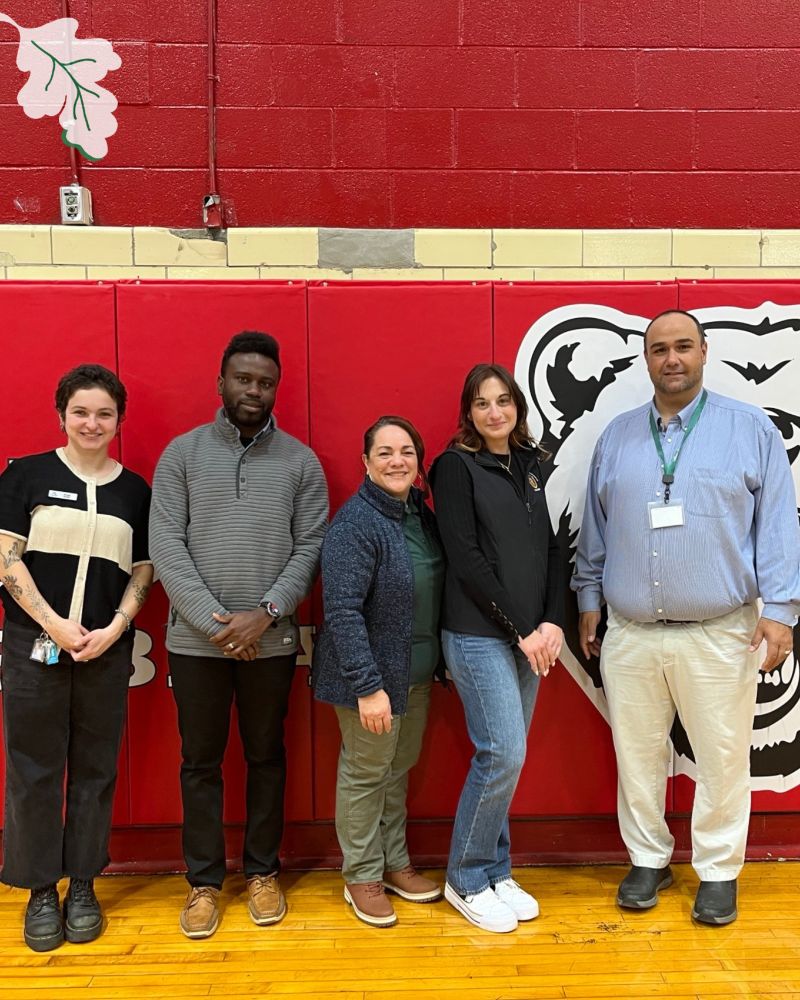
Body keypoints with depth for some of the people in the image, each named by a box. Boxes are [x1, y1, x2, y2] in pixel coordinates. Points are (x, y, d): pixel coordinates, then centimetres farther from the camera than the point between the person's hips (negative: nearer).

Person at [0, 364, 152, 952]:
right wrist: (55, 625, -11)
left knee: (96, 770, 9)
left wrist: (113, 629, -8)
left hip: (106, 652, 2)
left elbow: (143, 573, 7)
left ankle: (83, 886, 25)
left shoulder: (135, 490, 6)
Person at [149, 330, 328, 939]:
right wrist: (214, 621, -13)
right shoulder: (182, 454, 1)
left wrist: (265, 613, -14)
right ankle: (204, 881, 27)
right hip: (196, 639, 0)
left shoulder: (300, 461, 2)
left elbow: (311, 548, -2)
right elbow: (166, 545, -5)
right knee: (201, 761, 11)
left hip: (271, 639, 0)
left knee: (266, 757, 13)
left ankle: (263, 871, 30)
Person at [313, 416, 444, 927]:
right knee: (366, 771, 7)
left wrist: (439, 663, 10)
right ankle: (362, 877, 26)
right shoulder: (355, 522, -19)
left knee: (400, 767, 19)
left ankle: (395, 863, 36)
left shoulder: (421, 512, 5)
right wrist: (367, 685, -24)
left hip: (417, 673, 7)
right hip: (372, 673, -7)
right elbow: (343, 611, -23)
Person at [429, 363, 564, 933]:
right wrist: (520, 630, -11)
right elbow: (466, 560, -12)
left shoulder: (529, 466, 13)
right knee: (504, 754, -7)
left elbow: (549, 548, 12)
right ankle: (467, 880, 12)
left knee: (507, 756, 10)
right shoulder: (457, 467, -5)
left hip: (530, 636, 6)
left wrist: (552, 622, -2)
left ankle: (495, 872, 25)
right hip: (480, 636, -6)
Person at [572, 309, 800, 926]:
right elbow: (595, 528, 13)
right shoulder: (617, 436, 9)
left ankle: (718, 873, 27)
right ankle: (649, 861, 30)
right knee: (637, 755, 11)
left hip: (719, 635, -2)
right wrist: (589, 600, 12)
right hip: (630, 635, 3)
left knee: (723, 759, 7)